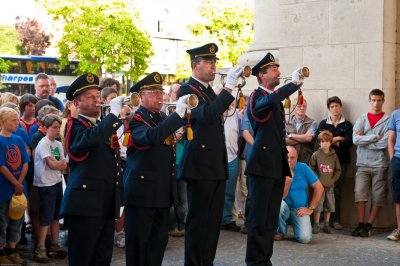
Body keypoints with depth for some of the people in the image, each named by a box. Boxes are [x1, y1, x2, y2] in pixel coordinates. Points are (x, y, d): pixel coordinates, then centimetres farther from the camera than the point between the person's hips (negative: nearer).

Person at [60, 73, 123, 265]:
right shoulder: (75, 125, -6)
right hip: (85, 204, -8)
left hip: (107, 204, 8)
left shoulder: (104, 126, 20)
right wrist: (114, 114, -23)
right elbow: (91, 138, -30)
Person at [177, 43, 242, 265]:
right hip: (200, 164, -8)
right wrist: (228, 88, -29)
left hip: (217, 164, 9)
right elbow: (207, 115, -27)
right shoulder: (187, 90, -9)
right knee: (198, 220, -2)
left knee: (214, 220, 12)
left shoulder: (209, 91, 17)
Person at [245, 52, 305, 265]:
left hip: (278, 165, 8)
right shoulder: (257, 97, -7)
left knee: (271, 217, 12)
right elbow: (271, 100, -33)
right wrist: (294, 82, -23)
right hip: (263, 164, -8)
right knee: (259, 217, -4)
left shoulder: (277, 100, 19)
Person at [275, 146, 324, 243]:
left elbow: (319, 188, -2)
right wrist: (289, 179, -28)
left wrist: (311, 208, -4)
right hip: (284, 207, 0)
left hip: (300, 209, 0)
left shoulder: (303, 168, -5)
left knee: (305, 238, -23)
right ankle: (281, 232, -8)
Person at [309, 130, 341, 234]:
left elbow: (338, 170, 9)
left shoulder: (334, 156, 5)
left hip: (330, 186, 3)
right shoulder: (316, 155, -3)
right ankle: (316, 225, 2)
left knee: (329, 206, 7)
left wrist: (333, 179, -2)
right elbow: (311, 169, -3)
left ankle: (326, 225, 17)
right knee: (318, 206, -5)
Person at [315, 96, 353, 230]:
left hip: (341, 160, 0)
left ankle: (335, 220, 2)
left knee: (337, 190, -1)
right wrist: (337, 139, -7)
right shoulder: (323, 124, 13)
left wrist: (331, 141, -6)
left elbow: (349, 142, -2)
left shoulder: (347, 125, 10)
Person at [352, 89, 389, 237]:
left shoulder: (388, 120, 1)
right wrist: (376, 137, -9)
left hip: (380, 165, -2)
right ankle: (360, 225, 2)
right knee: (359, 194, -6)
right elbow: (355, 139, -5)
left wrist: (364, 140, -5)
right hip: (362, 164, 2)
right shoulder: (361, 119, 10)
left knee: (377, 197, 1)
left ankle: (369, 226, 10)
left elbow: (385, 143, -11)